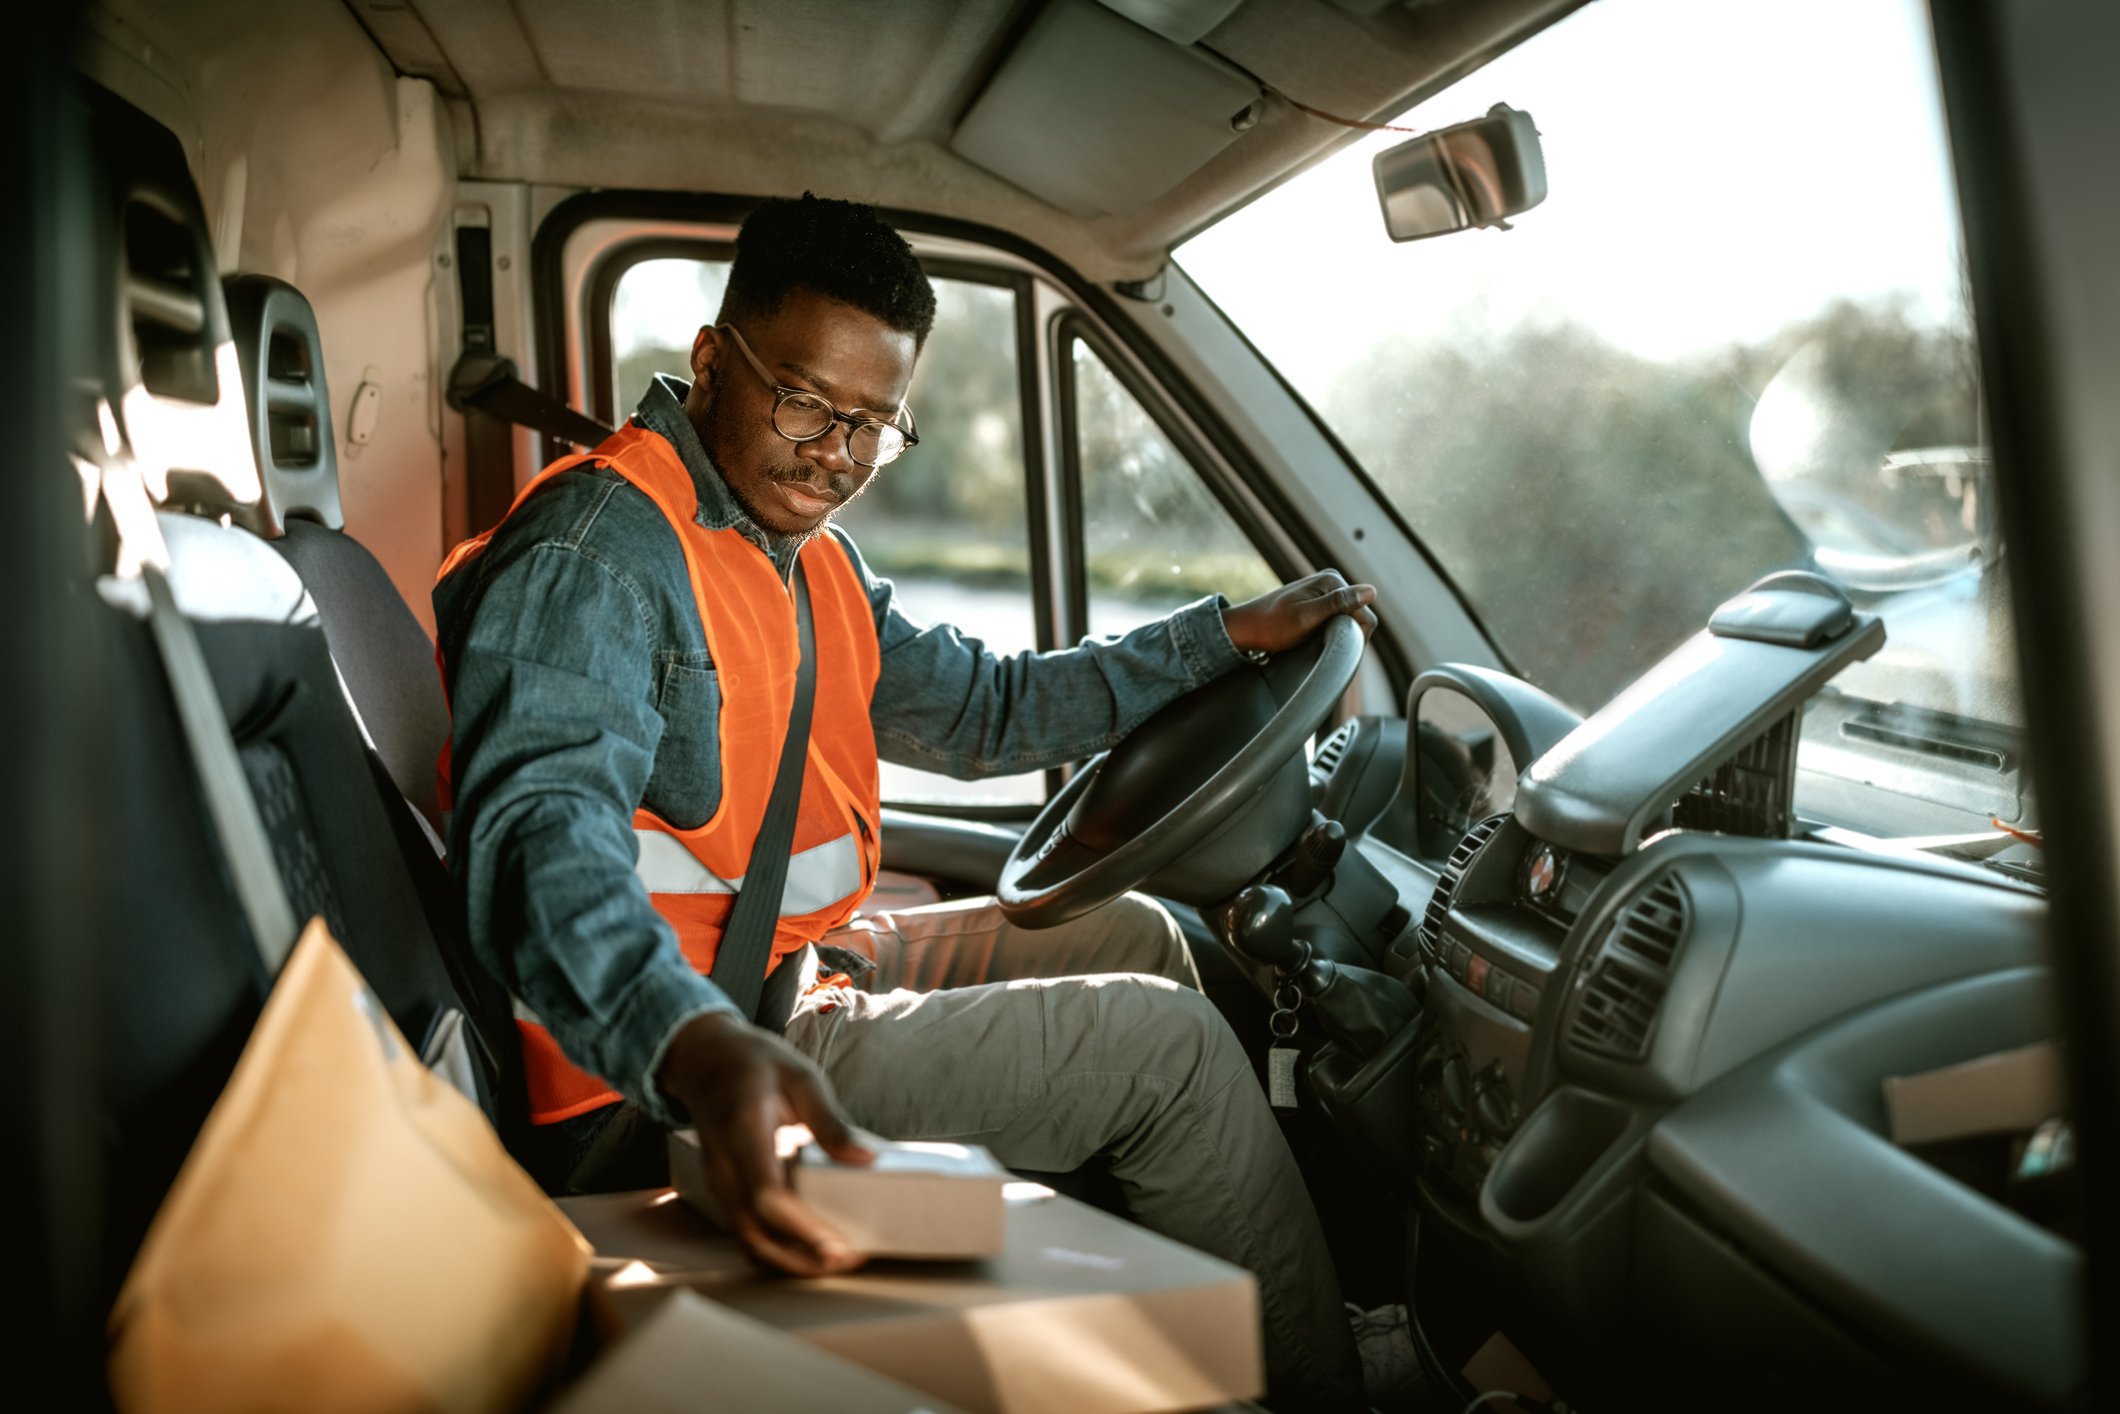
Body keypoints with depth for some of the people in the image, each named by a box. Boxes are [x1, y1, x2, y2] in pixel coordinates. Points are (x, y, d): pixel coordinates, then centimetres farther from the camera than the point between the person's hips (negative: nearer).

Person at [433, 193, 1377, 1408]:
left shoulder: (807, 555, 12)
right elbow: (542, 833, -35)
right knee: (1166, 1041, -11)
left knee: (1131, 938, 17)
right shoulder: (597, 555, -19)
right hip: (659, 1080, -10)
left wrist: (1229, 635, 16)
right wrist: (702, 1050, -53)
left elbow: (979, 708, 19)